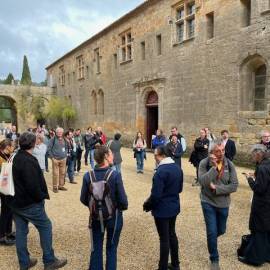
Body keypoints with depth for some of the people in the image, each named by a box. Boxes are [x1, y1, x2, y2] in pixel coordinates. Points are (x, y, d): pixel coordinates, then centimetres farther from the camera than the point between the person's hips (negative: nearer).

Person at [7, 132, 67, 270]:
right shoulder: (28, 161, -23)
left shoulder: (16, 158, 8)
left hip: (16, 201, 9)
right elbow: (33, 185, -27)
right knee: (46, 227, 4)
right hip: (30, 203, -9)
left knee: (21, 231, 15)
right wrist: (42, 197, -11)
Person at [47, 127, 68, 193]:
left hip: (63, 159, 5)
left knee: (62, 173, 10)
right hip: (55, 159, -5)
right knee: (55, 174, -2)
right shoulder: (53, 139, -6)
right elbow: (49, 148, -6)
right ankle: (55, 187, 8)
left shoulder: (64, 139, 11)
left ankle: (61, 185, 22)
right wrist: (52, 157, -9)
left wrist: (65, 155, 12)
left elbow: (66, 148, 23)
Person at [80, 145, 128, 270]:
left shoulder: (88, 176, -13)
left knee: (96, 249, 18)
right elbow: (122, 199, -18)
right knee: (111, 249, 16)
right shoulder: (115, 175, -22)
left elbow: (84, 199, -4)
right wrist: (123, 207, 5)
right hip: (113, 216, -2)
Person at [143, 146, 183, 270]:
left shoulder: (160, 171, -26)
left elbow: (156, 195, -24)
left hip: (162, 210, -8)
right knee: (172, 234, 21)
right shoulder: (178, 168, 0)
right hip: (174, 207, 8)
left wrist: (147, 205, -7)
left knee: (164, 239, 5)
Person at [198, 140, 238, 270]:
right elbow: (202, 182, -27)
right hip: (208, 203, -3)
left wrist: (217, 188, -21)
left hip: (223, 203, 3)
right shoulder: (204, 163, -15)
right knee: (212, 232, 1)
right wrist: (214, 167, -32)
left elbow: (234, 185, -11)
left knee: (221, 230, 20)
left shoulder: (229, 164, -8)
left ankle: (211, 238, 55)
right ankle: (214, 259, 24)